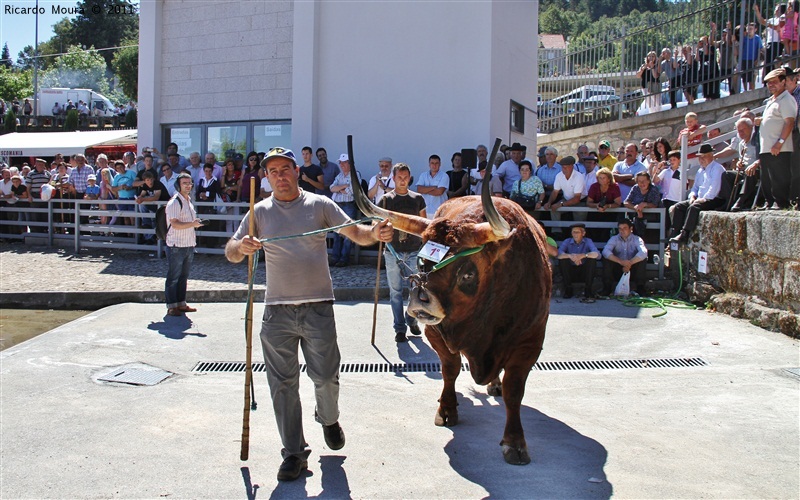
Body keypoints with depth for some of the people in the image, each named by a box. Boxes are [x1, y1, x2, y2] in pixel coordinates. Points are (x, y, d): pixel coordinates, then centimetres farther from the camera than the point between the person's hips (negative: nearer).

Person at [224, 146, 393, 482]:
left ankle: (329, 420, 38)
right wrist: (242, 247, -21)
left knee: (325, 377, 4)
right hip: (277, 311, 2)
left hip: (318, 307, -1)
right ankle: (294, 453, 17)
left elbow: (355, 233, 0)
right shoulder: (260, 212, 6)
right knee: (283, 384, 5)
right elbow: (230, 253, 3)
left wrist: (375, 234, -22)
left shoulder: (319, 205, 3)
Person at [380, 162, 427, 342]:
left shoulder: (417, 198, 9)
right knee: (396, 291, 2)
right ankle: (399, 329, 9)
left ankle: (411, 320, 26)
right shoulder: (386, 199, 3)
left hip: (414, 251, 1)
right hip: (392, 252, -1)